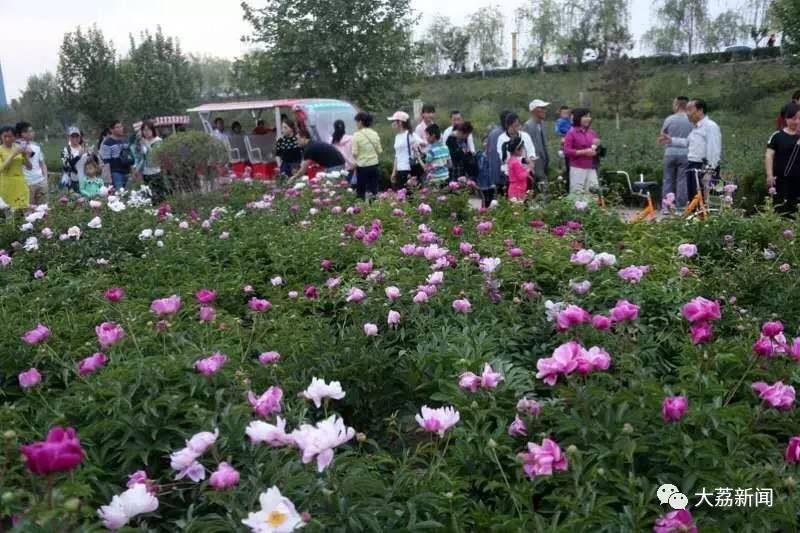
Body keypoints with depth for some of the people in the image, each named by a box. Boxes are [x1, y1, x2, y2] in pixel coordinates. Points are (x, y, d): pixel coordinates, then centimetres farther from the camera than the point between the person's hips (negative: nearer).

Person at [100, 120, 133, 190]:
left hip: (127, 173, 7)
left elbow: (131, 156, 23)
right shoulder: (107, 143, -5)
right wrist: (108, 176, -18)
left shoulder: (126, 141, 16)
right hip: (115, 173, -7)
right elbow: (106, 161, -11)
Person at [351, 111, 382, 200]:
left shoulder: (357, 135, -12)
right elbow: (379, 151, 5)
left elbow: (355, 153, -12)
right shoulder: (375, 134, 2)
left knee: (361, 192, 6)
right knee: (373, 190, 10)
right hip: (374, 165, 4)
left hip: (362, 166, -4)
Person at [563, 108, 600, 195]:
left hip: (591, 169, 5)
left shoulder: (592, 133, 13)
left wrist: (597, 146, 0)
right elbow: (567, 151, -10)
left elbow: (597, 151, 24)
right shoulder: (571, 133, -2)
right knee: (577, 194, -5)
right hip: (577, 169, -5)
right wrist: (584, 152, -14)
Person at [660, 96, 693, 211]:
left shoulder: (669, 119, -3)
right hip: (685, 154, -1)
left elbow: (662, 133, 9)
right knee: (682, 181, 3)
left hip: (670, 153, 1)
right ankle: (680, 207, 4)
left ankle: (666, 207, 9)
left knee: (668, 180, 9)